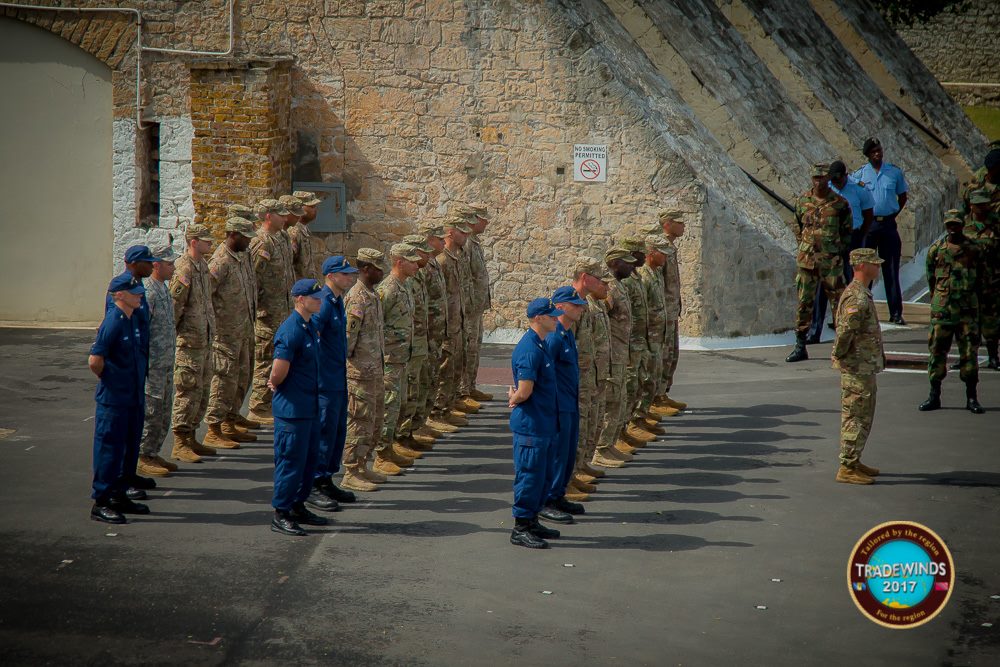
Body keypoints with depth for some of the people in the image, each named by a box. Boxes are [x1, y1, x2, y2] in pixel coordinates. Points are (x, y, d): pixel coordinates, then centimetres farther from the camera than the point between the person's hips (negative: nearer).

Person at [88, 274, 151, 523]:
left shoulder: (133, 319, 7)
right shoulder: (113, 322, -19)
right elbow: (95, 360, -23)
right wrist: (110, 381, -7)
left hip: (133, 398, 8)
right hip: (113, 400, -8)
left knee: (130, 448, 15)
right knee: (110, 449, -1)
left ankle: (119, 496, 27)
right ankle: (100, 503, 6)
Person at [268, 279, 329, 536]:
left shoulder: (310, 326, 11)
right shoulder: (290, 331, -20)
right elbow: (278, 374, -21)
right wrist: (276, 386, -2)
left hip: (310, 406, 9)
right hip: (292, 408, -9)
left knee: (309, 457, 16)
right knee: (291, 459, -3)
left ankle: (298, 507, 28)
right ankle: (280, 515, 6)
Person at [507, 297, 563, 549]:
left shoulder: (539, 346, 13)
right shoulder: (529, 350, -21)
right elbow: (524, 391, -22)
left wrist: (514, 397, 6)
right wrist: (515, 399, -3)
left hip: (544, 424, 10)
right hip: (531, 426, -10)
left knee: (542, 476, 17)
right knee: (529, 476, -3)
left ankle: (532, 522, 27)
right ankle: (520, 529, 5)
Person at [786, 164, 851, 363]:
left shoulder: (840, 203, -3)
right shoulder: (803, 201, 5)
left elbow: (846, 232, 5)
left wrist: (837, 252, -1)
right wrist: (803, 250, 10)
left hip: (831, 262, -3)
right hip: (806, 260, 3)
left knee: (838, 302, 0)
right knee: (804, 303, 4)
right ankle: (800, 347, 10)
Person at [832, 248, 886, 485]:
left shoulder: (860, 293, 13)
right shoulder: (857, 297, -21)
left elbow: (844, 329, 22)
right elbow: (846, 331, -28)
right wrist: (840, 355, -16)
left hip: (866, 366, 11)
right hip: (857, 366, -11)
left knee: (864, 416, 18)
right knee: (856, 417, -6)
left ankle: (854, 462, 26)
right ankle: (847, 468, -3)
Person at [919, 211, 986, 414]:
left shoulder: (972, 250, 3)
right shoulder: (936, 249, 4)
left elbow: (979, 278, 12)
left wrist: (970, 301, 12)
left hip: (967, 309, 0)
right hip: (942, 310, 0)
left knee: (970, 352, -1)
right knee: (937, 351, 2)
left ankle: (971, 397, 6)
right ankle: (934, 396, 10)